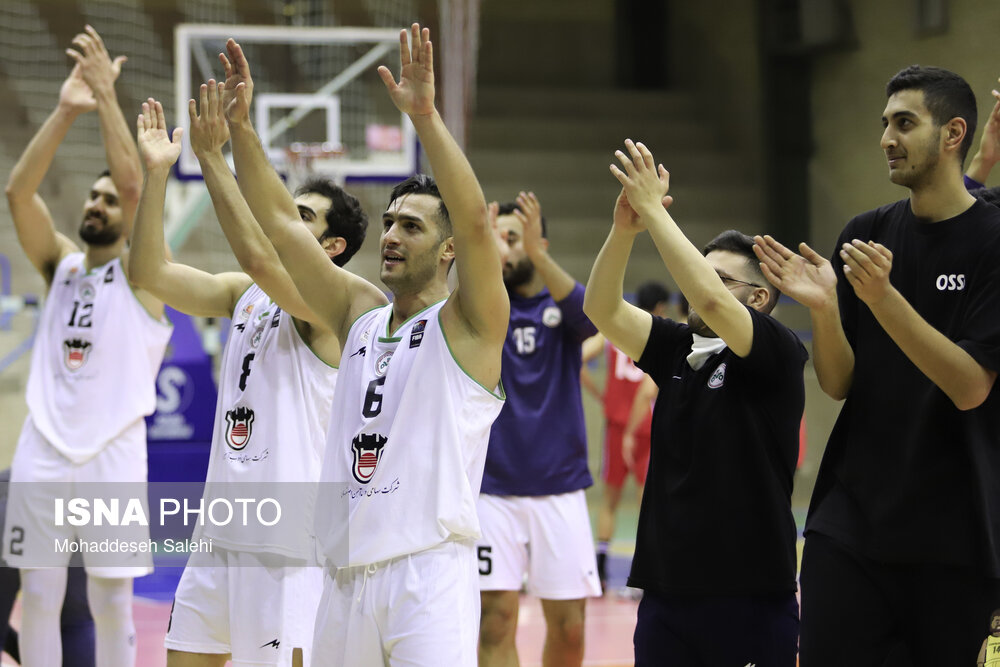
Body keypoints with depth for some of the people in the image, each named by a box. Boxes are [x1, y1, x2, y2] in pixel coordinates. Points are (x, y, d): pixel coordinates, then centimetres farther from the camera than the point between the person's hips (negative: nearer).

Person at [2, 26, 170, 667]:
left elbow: (134, 186, -13)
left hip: (112, 452, -3)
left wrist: (108, 96, -18)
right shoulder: (60, 263, 13)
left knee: (112, 603, 2)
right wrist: (67, 109, -12)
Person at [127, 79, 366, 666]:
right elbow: (152, 272, 5)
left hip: (291, 542, -8)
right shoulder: (245, 293, 14)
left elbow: (258, 255, -27)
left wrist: (212, 155, -25)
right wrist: (158, 172, -4)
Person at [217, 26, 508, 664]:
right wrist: (240, 125, 8)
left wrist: (426, 114, -25)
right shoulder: (361, 314, 16)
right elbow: (279, 223, 15)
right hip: (345, 579, 6)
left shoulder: (467, 322, 0)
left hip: (429, 572, -6)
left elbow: (474, 219, -17)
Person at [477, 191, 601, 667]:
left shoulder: (559, 303, 4)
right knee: (496, 619, -5)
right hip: (493, 487, -1)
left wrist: (537, 254, -33)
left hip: (559, 485, 1)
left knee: (569, 627, 3)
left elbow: (590, 316, -19)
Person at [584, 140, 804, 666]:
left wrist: (655, 211, -17)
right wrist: (624, 228, -14)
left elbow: (711, 304, -22)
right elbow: (602, 309, 1)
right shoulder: (676, 350, 11)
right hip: (665, 590, 6)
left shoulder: (779, 355, -6)